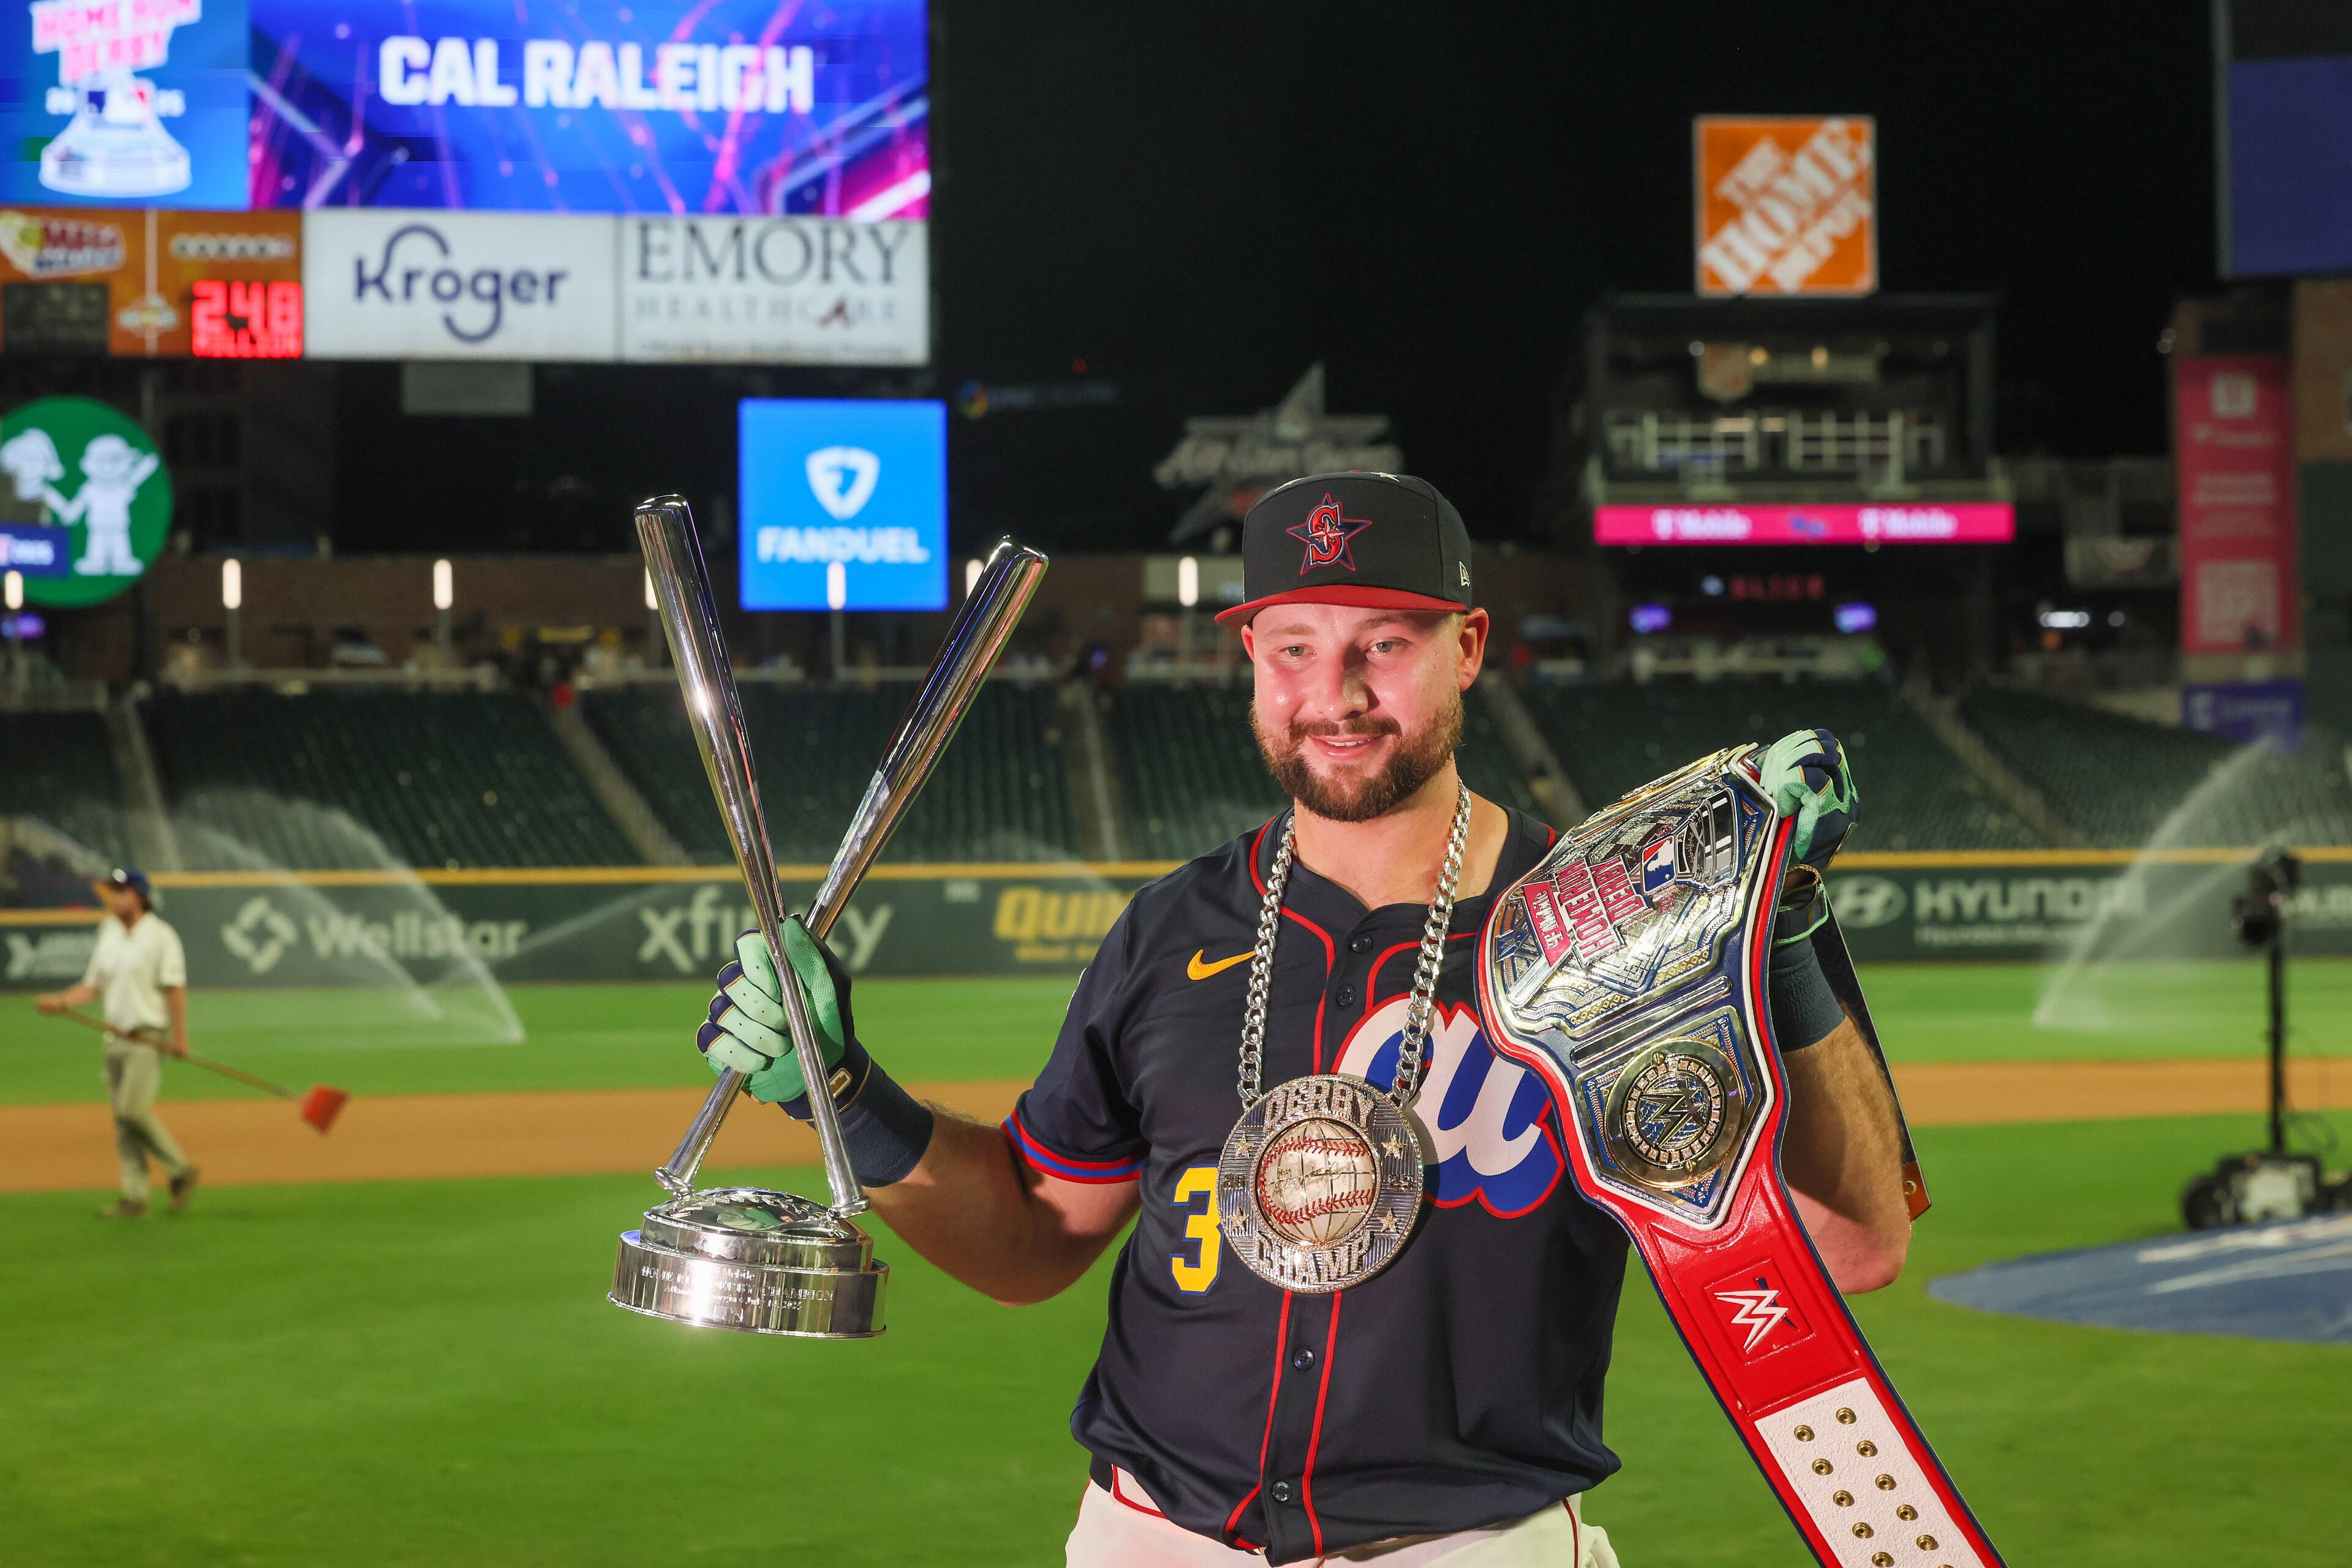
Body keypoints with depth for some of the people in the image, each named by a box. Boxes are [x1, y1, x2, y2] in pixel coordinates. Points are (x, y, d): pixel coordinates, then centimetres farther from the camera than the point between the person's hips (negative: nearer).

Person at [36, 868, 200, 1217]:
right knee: (123, 1119, 5)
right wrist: (60, 1001, -2)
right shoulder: (109, 936, 13)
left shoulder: (160, 935, -8)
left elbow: (175, 988, -11)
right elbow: (92, 986, 15)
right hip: (116, 1039, 7)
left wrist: (179, 1036, -17)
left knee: (134, 1108, -16)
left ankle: (180, 1170, 2)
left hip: (148, 1039, -7)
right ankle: (134, 1197, 7)